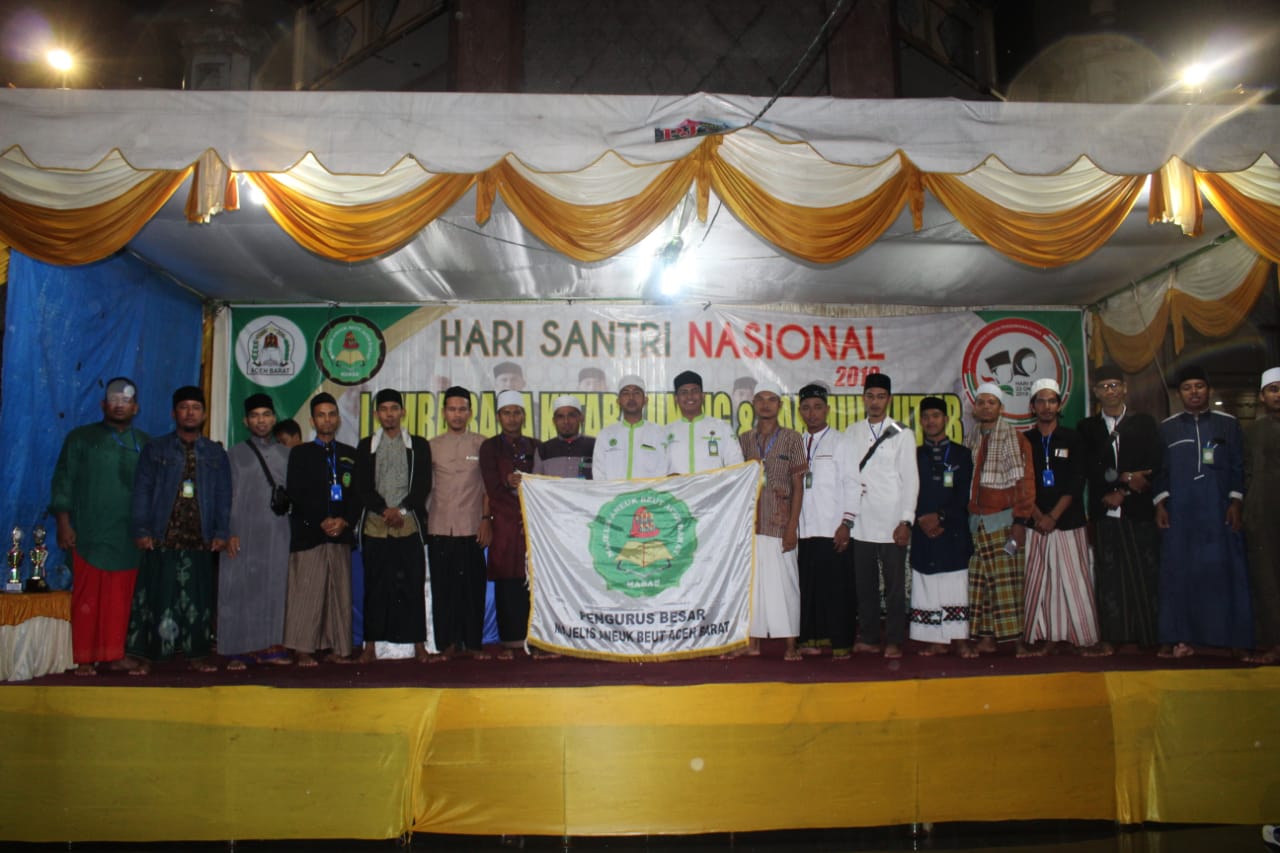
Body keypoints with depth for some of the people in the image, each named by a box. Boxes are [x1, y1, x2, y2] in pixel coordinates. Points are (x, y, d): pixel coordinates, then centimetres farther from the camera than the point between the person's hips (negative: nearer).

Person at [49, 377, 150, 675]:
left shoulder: (144, 444, 11)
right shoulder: (81, 438, 7)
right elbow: (63, 482, 4)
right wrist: (64, 524, -4)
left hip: (128, 537, 2)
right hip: (89, 535, -1)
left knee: (120, 600, 2)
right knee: (87, 597, -1)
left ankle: (114, 653, 12)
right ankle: (84, 658, 7)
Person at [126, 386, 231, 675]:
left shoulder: (215, 454, 13)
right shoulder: (155, 449, 9)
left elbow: (224, 496, 10)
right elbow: (142, 491, 3)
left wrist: (221, 532, 0)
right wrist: (141, 530, -6)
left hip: (201, 541, 2)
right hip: (162, 539, -2)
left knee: (197, 599, 5)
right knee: (156, 597, -2)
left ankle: (195, 655, 13)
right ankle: (145, 657, 5)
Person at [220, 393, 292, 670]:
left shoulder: (286, 455, 13)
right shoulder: (235, 454, 6)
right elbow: (225, 498, 2)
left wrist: (286, 499, -4)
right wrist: (229, 533, -6)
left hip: (277, 534, 2)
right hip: (243, 533, -2)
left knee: (274, 589, 2)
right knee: (240, 590, -3)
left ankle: (268, 647, 9)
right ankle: (238, 651, 3)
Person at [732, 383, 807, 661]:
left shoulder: (792, 439, 2)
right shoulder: (744, 440, 11)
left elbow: (798, 486, 0)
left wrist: (792, 527, -7)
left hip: (779, 524, -3)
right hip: (749, 522, 3)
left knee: (783, 581, -2)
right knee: (750, 581, 5)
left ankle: (790, 645, 6)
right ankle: (752, 642, 13)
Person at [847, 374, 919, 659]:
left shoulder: (902, 434, 4)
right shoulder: (852, 433, 12)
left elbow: (910, 479, 0)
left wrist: (906, 520, -6)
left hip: (891, 522, -2)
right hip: (860, 522, 3)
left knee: (895, 584, 0)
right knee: (864, 583, 6)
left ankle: (894, 641, 9)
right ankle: (868, 638, 16)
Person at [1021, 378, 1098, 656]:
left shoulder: (1072, 439, 8)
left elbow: (1076, 484, 0)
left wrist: (1053, 516, -10)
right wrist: (1038, 516, -9)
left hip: (1068, 522, -1)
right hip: (1035, 525, 1)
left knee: (1072, 579, -3)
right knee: (1037, 581, -2)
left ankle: (1081, 637, 4)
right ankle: (1045, 638, 3)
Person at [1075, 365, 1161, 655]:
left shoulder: (1144, 423, 11)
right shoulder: (1087, 427, 13)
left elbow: (1153, 467, 2)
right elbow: (1090, 469, 2)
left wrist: (1123, 492, -8)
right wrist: (1125, 477, -10)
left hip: (1139, 510, 0)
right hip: (1105, 512, 0)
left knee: (1144, 574, -3)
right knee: (1109, 575, -2)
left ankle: (1137, 639, 3)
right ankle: (1111, 640, 0)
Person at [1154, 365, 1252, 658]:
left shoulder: (1228, 423, 7)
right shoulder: (1167, 427, 9)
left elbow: (1238, 467, 5)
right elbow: (1160, 470, 8)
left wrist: (1235, 503, -3)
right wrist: (1160, 505, -1)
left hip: (1218, 511, -1)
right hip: (1178, 511, 1)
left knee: (1222, 569, -2)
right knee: (1179, 570, -1)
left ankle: (1226, 635, 6)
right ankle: (1181, 637, 2)